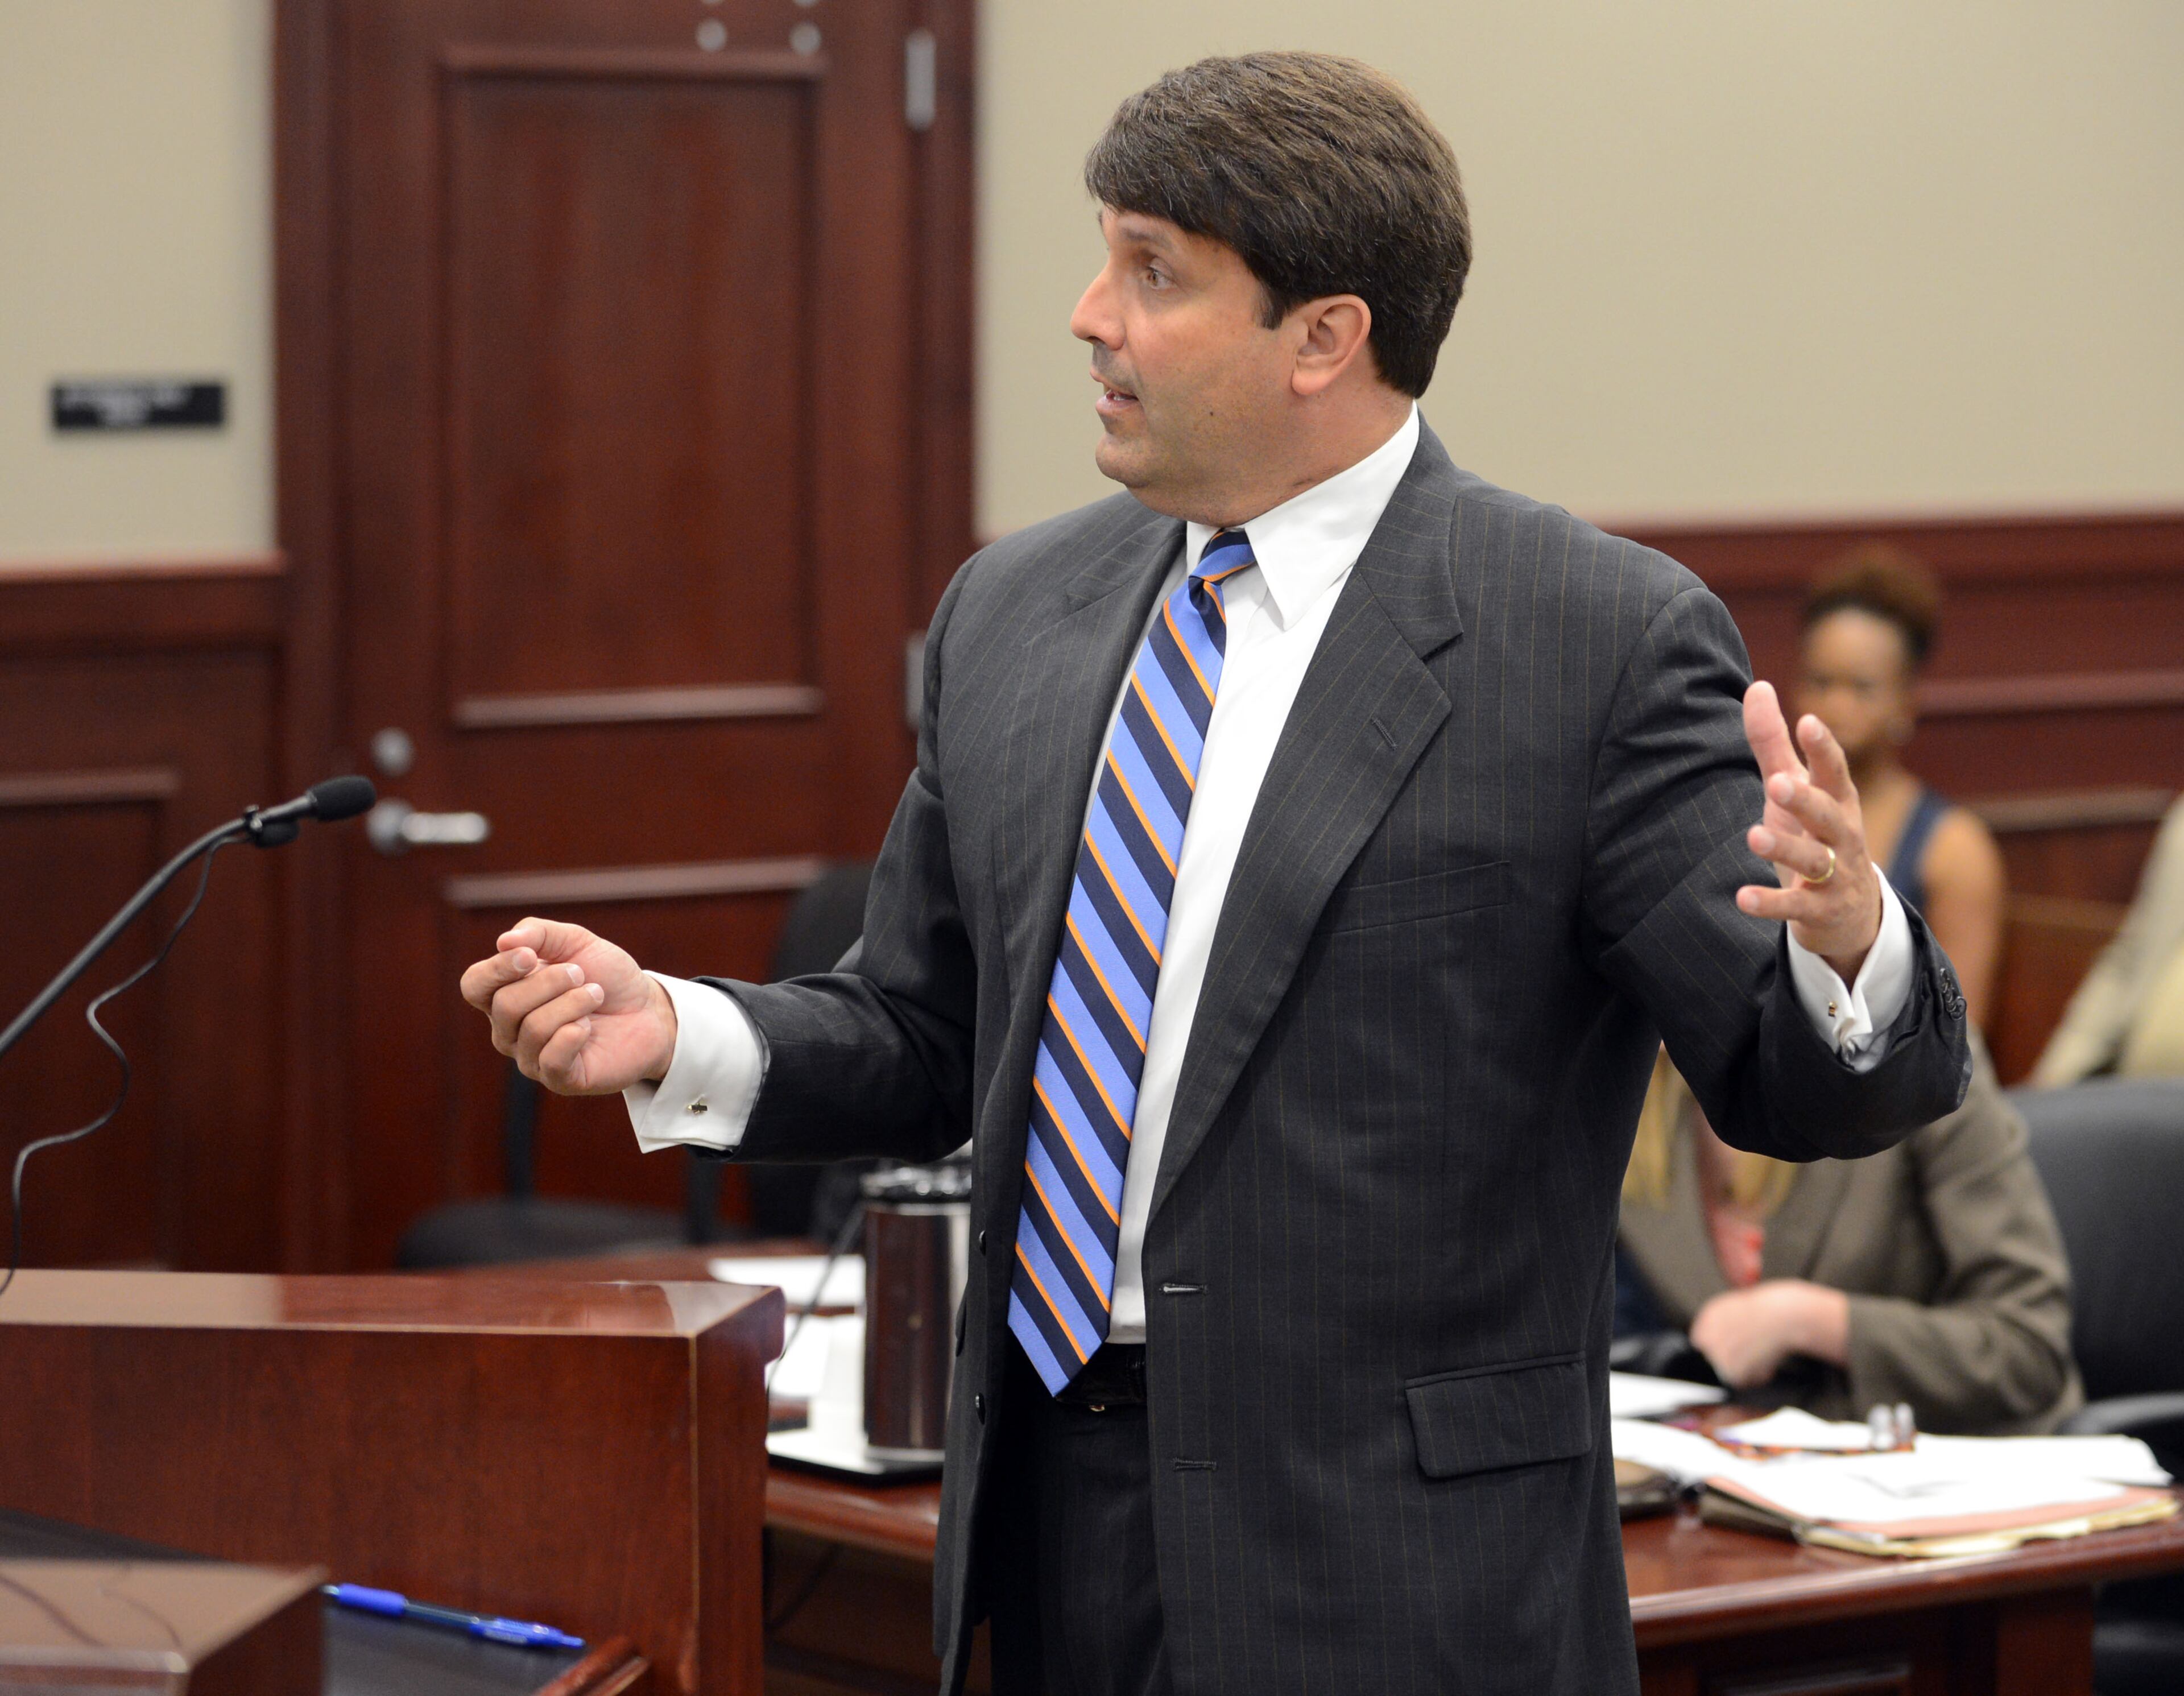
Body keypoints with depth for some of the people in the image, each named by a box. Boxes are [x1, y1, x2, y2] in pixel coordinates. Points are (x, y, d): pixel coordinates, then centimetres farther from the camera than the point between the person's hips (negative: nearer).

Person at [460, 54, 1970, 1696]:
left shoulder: (1601, 639, -8)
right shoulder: (1011, 612, 9)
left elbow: (1794, 1080, -11)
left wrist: (1848, 941, -32)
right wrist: (677, 1035, 0)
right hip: (1054, 1511, 6)